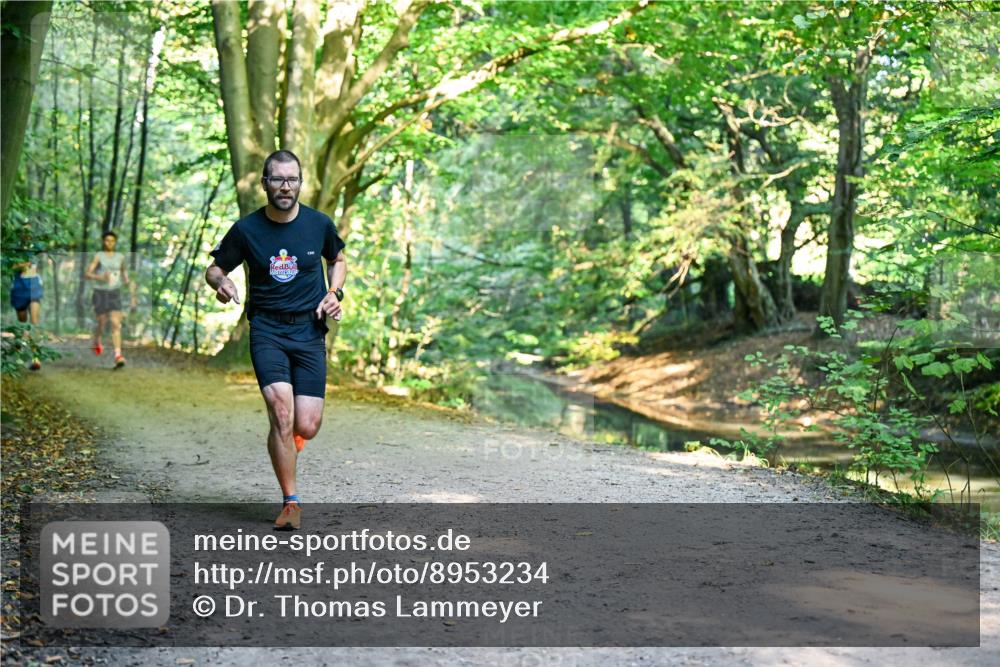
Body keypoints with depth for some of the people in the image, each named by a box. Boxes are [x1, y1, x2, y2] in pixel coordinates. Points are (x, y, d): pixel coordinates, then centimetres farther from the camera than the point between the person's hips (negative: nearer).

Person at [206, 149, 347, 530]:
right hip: (267, 330, -1)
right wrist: (221, 283, -14)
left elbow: (338, 260, 21)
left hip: (310, 331, 1)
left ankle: (286, 441, 34)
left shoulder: (319, 224, 2)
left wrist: (335, 293, 2)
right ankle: (291, 503, -4)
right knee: (282, 413, -19)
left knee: (307, 427, -5)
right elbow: (214, 270, 10)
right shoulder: (246, 230, -2)